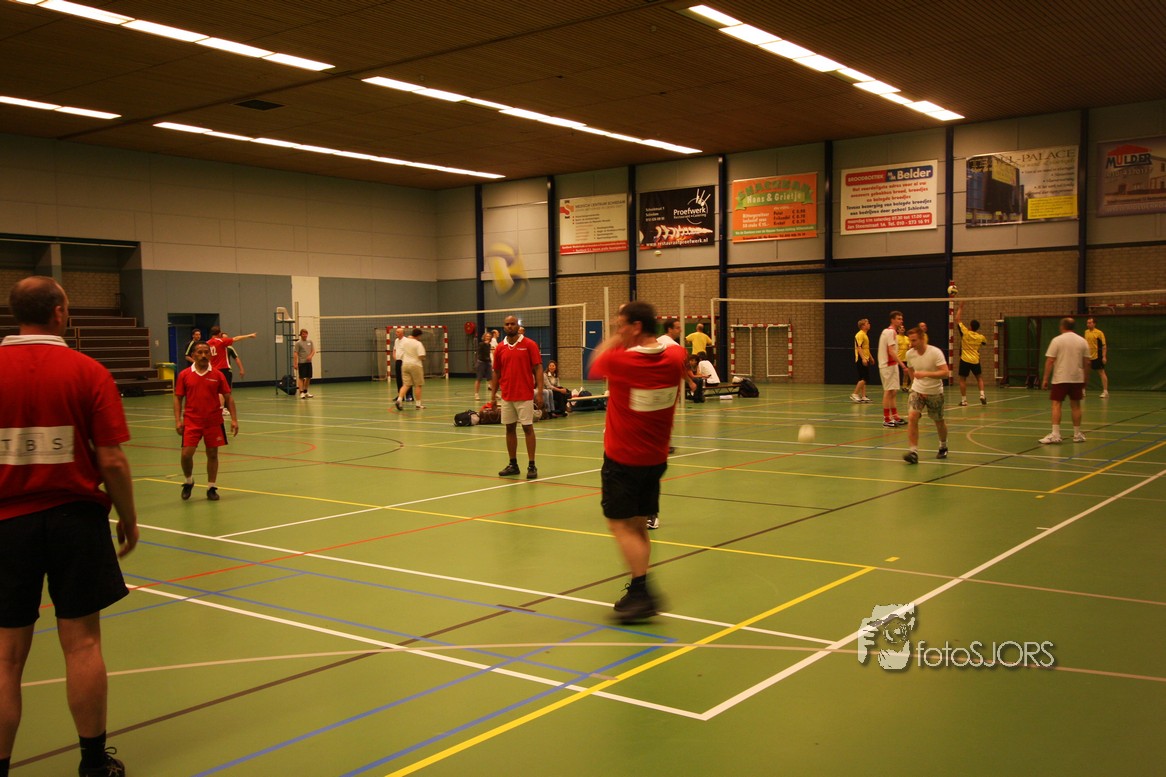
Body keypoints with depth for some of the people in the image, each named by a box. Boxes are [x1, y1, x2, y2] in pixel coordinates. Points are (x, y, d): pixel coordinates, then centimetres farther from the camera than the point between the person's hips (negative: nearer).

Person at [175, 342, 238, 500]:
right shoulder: (184, 375, 2)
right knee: (186, 453, -8)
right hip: (191, 421, 0)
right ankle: (188, 481, 19)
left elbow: (228, 397, 4)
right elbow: (178, 398, 5)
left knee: (212, 454, 5)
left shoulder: (218, 375, 1)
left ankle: (212, 487, 18)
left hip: (213, 421, 1)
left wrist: (234, 419, -3)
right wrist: (178, 420, -5)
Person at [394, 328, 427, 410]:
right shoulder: (418, 344, -13)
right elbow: (421, 356, -19)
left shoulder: (404, 340, 4)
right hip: (415, 365, -5)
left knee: (406, 385, 7)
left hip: (405, 364, 5)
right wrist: (423, 359, 2)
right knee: (418, 385, 5)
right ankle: (418, 404, 8)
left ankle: (399, 399, -12)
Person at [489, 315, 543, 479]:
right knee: (510, 429, 8)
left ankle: (531, 466, 1)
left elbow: (538, 368, -6)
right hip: (507, 396, 4)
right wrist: (493, 393, 8)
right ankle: (513, 464, 17)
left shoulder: (529, 345, -4)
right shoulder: (500, 348, 7)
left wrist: (540, 392, -13)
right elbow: (497, 372, 14)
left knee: (528, 428, -3)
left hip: (525, 396, -4)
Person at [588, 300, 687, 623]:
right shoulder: (675, 358, -4)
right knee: (639, 527, 13)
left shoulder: (618, 360, -18)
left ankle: (642, 591, -12)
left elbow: (594, 368, 6)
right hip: (655, 459, 6)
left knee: (622, 526, -4)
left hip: (622, 460, -6)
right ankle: (638, 593, 18)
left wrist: (612, 340, 19)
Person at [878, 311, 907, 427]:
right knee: (888, 391, -7)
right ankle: (886, 419, -4)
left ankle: (895, 417, 17)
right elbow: (891, 351, -22)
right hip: (888, 365, -10)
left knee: (893, 392, 12)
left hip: (891, 365, 10)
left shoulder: (891, 331, 16)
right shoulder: (890, 332, -15)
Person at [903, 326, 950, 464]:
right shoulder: (910, 354, -4)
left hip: (935, 392, -2)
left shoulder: (935, 352, -19)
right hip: (917, 391, 3)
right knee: (912, 417, -19)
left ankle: (943, 446, 41)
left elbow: (945, 373, -26)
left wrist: (926, 374, -36)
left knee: (939, 421, 13)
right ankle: (914, 451, -19)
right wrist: (916, 383, 8)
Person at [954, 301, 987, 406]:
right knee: (979, 378, 19)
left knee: (962, 379, 3)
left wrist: (960, 308, 5)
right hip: (975, 361, 3)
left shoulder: (965, 333, -9)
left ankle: (963, 400, 0)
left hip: (965, 360, -3)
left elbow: (957, 320, -2)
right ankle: (982, 395, 2)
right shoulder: (980, 337, 1)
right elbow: (985, 341, 27)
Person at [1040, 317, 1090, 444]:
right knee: (1075, 405, 11)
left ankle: (1055, 434, -11)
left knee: (1056, 404, -3)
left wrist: (1045, 379, -5)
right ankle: (1077, 434, 17)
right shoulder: (1082, 341, 6)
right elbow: (1086, 362, 7)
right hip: (1077, 378, 4)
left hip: (1060, 378, -4)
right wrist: (1085, 379, 17)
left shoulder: (1057, 340, -6)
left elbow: (1050, 361, -9)